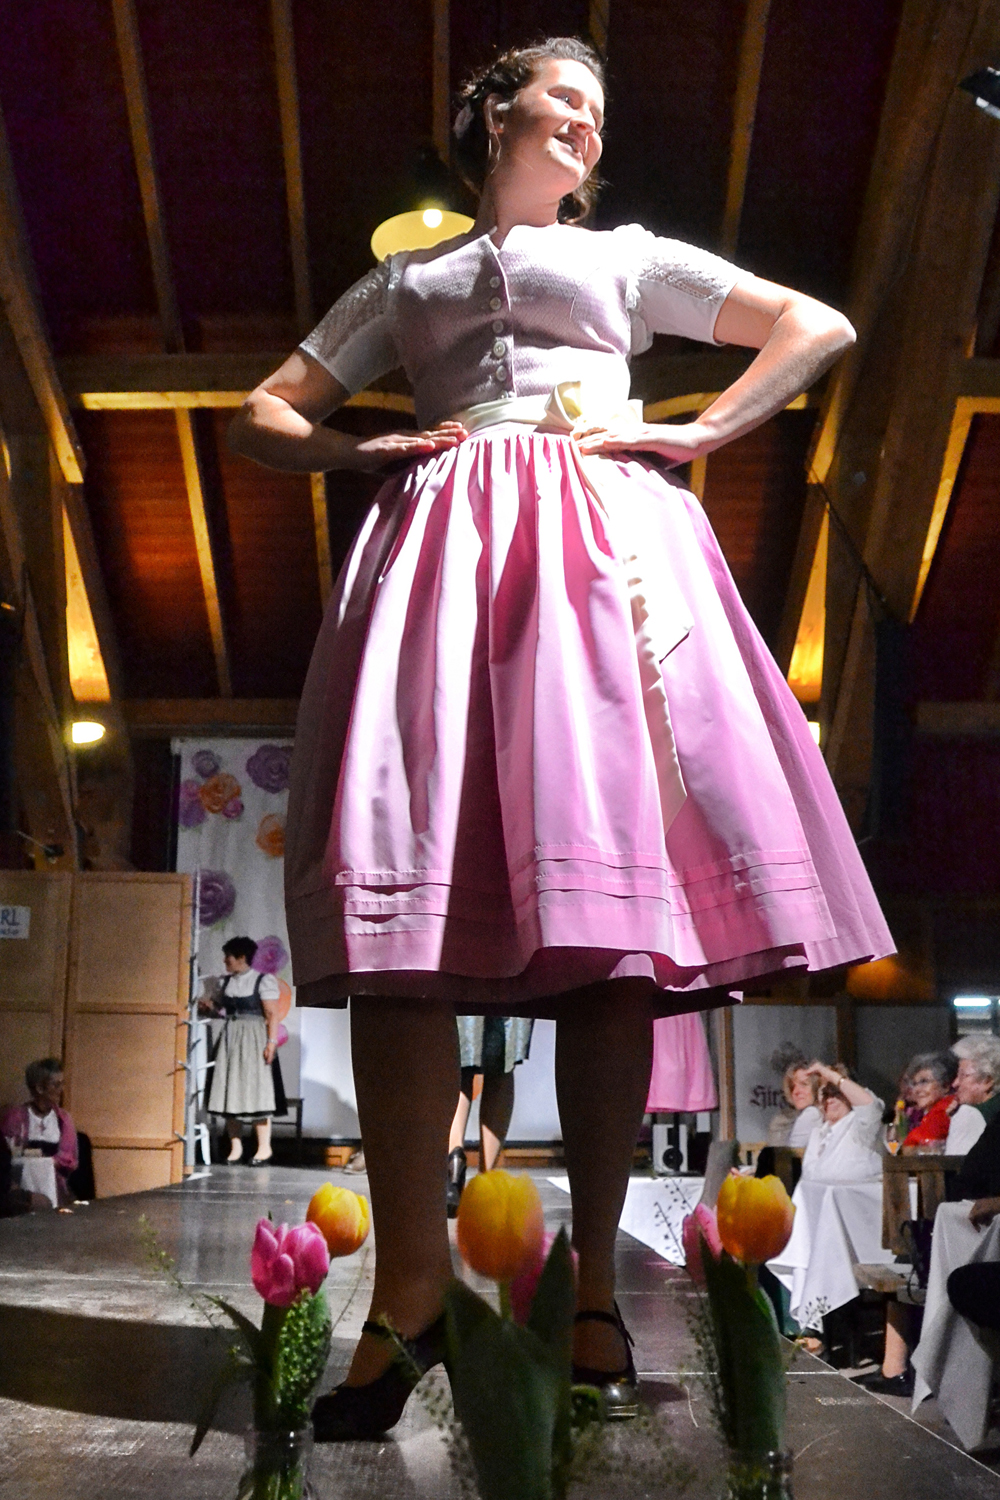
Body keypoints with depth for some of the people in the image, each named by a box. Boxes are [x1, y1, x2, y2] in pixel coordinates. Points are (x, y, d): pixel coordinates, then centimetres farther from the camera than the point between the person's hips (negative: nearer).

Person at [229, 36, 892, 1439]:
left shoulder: (628, 257, 28)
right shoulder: (403, 283, 29)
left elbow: (821, 328, 22)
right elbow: (264, 415, 25)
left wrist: (699, 435, 8)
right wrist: (361, 452, 5)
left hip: (607, 545, 0)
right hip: (446, 546, 1)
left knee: (609, 897, -11)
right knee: (410, 898, -16)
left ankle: (596, 1282, -6)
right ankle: (411, 1282, -12)